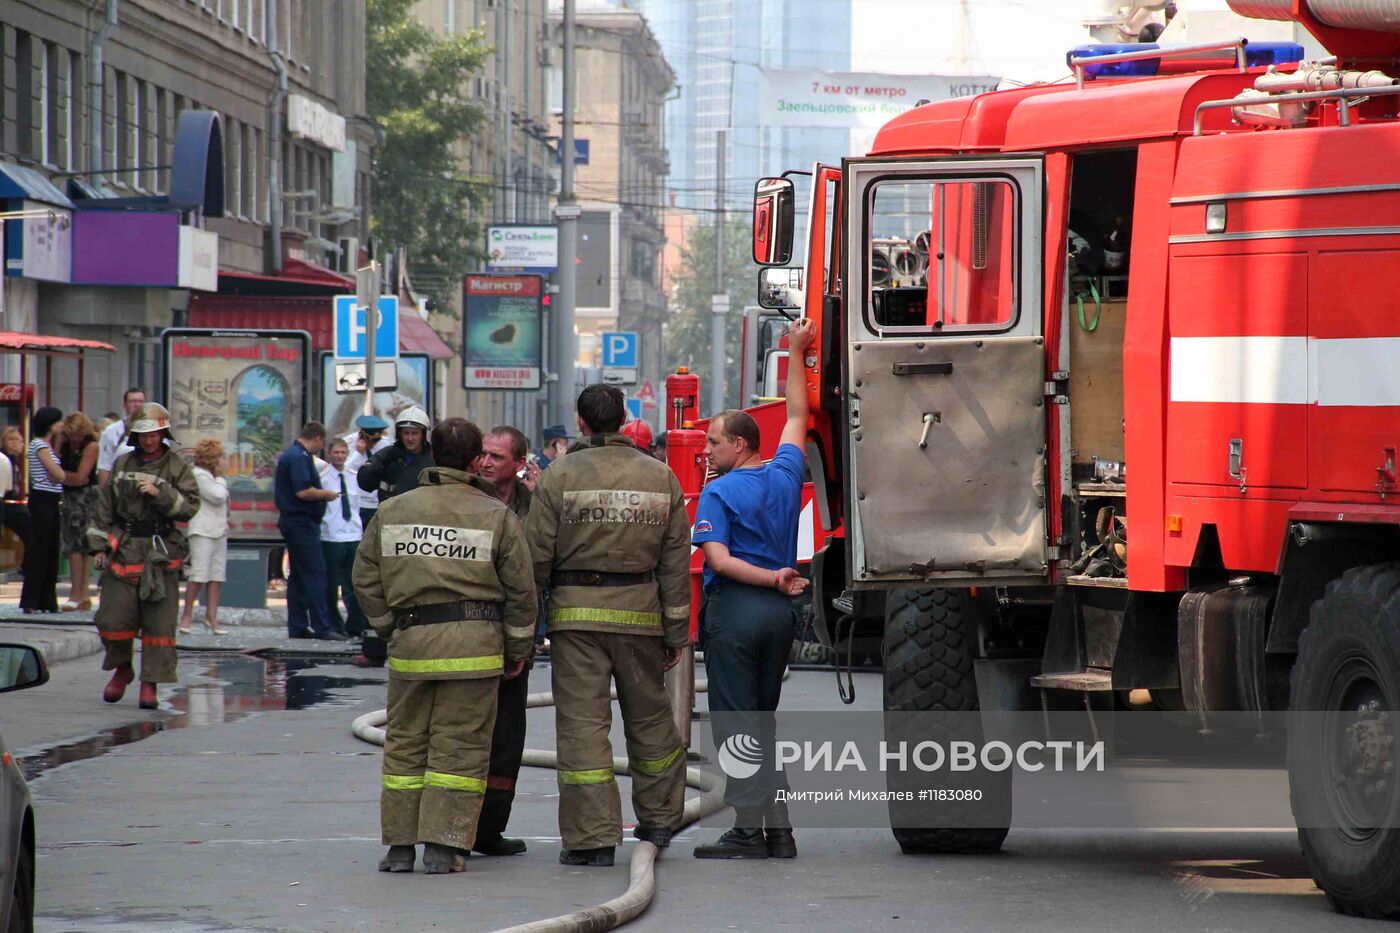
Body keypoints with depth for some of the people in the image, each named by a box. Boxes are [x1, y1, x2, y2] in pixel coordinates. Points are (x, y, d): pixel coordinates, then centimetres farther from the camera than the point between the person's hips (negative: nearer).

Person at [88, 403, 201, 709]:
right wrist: (98, 545, 10)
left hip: (161, 553, -2)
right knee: (113, 617, -1)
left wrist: (160, 494, -17)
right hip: (123, 549, 2)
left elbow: (189, 507, -5)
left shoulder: (178, 468, 3)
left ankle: (151, 684, 3)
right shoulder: (122, 465, 11)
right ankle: (121, 668, 24)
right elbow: (105, 506, 15)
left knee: (159, 623, -3)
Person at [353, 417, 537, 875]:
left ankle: (400, 845, 11)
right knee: (460, 747, 2)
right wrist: (518, 648, 12)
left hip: (410, 643, 2)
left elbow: (366, 580, 10)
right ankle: (444, 846, -2)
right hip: (476, 642, -2)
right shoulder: (496, 516, -1)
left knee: (405, 744, 11)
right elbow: (521, 589, 2)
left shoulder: (391, 511, 7)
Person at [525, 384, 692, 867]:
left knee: (582, 723, -1)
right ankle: (658, 819, 29)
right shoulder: (661, 478, 4)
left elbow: (538, 556, -5)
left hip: (576, 610, -3)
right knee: (649, 716, 18)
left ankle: (592, 836, -4)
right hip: (639, 611, 3)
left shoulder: (558, 477, -4)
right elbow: (676, 560, 5)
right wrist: (676, 631, 10)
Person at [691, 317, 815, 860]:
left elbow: (719, 561, -20)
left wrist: (772, 580, -16)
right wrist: (797, 355, 30)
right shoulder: (784, 476, 7)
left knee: (735, 723, -3)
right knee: (764, 722, 13)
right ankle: (776, 829, 9)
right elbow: (797, 417, 24)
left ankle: (749, 831, -8)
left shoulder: (718, 492, -8)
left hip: (734, 610, -6)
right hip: (779, 613, 6)